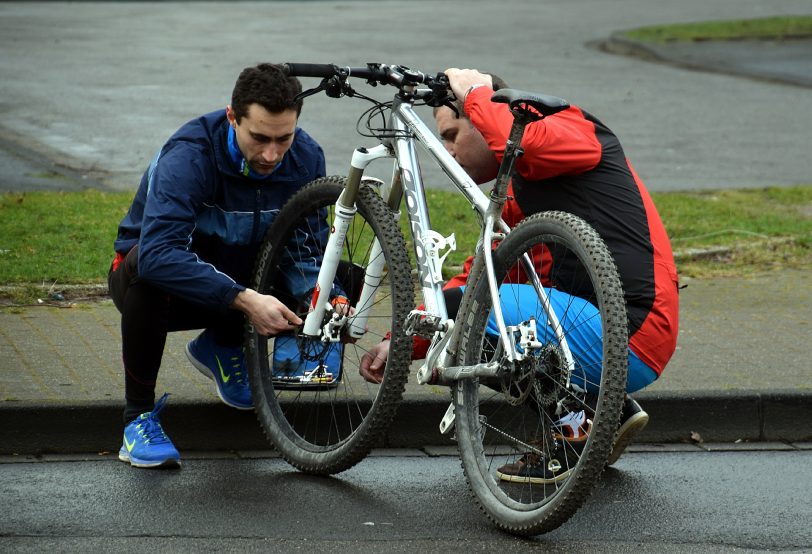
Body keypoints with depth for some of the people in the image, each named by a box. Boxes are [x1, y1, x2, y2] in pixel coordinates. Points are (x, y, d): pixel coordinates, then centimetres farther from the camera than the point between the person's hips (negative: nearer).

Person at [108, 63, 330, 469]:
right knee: (149, 271, -41)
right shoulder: (188, 157, -31)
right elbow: (158, 253, -45)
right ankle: (139, 417, -21)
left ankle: (222, 346, 9)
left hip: (237, 277, 5)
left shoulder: (306, 158, -15)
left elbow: (308, 249, -4)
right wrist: (244, 299, -52)